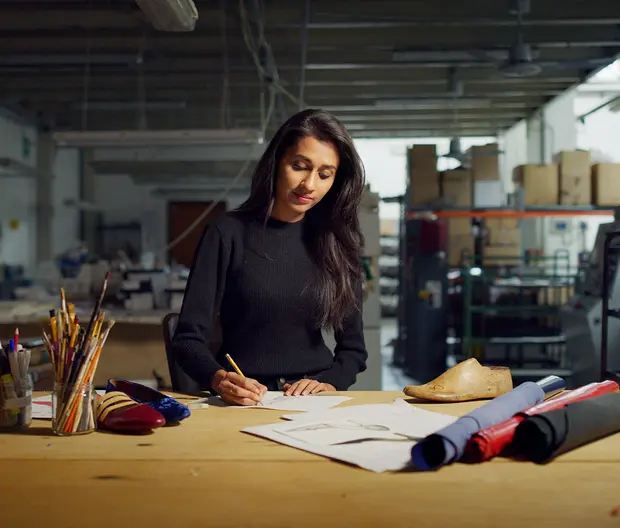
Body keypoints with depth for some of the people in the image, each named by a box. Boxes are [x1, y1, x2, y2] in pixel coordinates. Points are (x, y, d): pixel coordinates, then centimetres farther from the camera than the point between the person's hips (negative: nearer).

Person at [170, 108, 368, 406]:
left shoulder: (337, 243, 8)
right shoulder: (228, 234, -1)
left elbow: (353, 349, 12)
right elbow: (188, 340, -4)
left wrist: (329, 383, -8)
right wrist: (218, 379, -23)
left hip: (315, 407, 1)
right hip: (242, 403, -1)